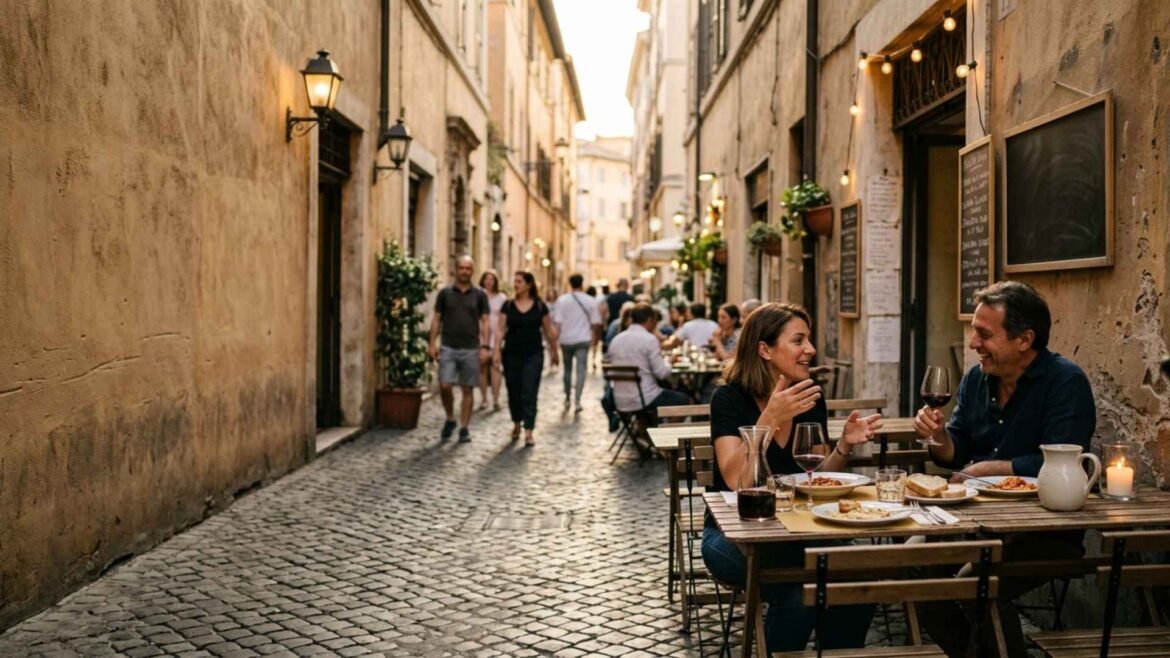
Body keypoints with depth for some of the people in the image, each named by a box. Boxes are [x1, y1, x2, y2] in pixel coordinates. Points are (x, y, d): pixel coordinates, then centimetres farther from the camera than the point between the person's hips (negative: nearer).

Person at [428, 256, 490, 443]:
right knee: (445, 386, -9)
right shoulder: (445, 293, 5)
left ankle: (464, 428, 12)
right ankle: (450, 418, 15)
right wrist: (432, 343, -2)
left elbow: (484, 322, 3)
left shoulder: (479, 295, 4)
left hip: (471, 349, 0)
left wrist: (485, 346, -6)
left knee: (468, 389, 3)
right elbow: (436, 319, 7)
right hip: (448, 348, 0)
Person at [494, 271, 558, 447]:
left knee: (529, 393, -7)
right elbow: (501, 330, 0)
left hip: (533, 355, -2)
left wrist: (553, 351, 10)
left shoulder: (540, 306, 0)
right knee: (514, 392, 11)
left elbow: (549, 331, 6)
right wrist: (497, 350, -10)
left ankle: (528, 433, -7)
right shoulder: (508, 305, 2)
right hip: (511, 355, 2)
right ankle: (516, 424, 33)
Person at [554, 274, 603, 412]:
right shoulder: (591, 301, -2)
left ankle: (567, 398, 26)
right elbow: (595, 323, -1)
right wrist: (594, 337, 13)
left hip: (566, 340, 1)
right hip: (583, 340, -1)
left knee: (567, 369, 16)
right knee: (581, 369, -1)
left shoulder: (562, 300, -3)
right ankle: (577, 400, -11)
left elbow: (557, 322, -6)